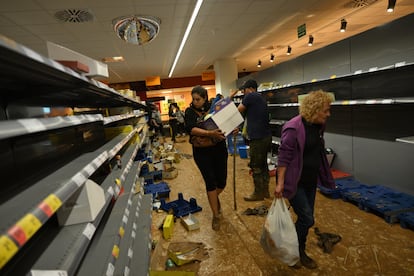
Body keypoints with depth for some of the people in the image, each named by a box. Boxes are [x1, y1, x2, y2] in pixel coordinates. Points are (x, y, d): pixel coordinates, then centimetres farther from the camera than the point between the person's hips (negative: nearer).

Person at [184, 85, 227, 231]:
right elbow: (190, 129, -22)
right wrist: (210, 133, -36)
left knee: (222, 181, 9)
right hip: (202, 152, -2)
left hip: (219, 149, 2)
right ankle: (216, 215, 16)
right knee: (210, 182, -1)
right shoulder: (190, 112, -5)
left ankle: (214, 198, 45)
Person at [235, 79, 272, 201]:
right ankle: (265, 190, 27)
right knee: (263, 164, 17)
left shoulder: (250, 96, -8)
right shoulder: (261, 98, 19)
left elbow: (238, 111, -4)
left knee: (256, 167, 1)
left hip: (257, 138, -9)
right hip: (266, 136, 9)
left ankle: (258, 193, 12)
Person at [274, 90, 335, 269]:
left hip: (310, 180, 8)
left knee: (305, 218, 16)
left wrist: (321, 176, 22)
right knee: (306, 219, -2)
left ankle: (299, 250, 37)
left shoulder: (318, 126, 3)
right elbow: (284, 157, -21)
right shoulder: (294, 128, -22)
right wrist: (280, 183, -23)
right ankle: (296, 252, 23)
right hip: (295, 182, -8)